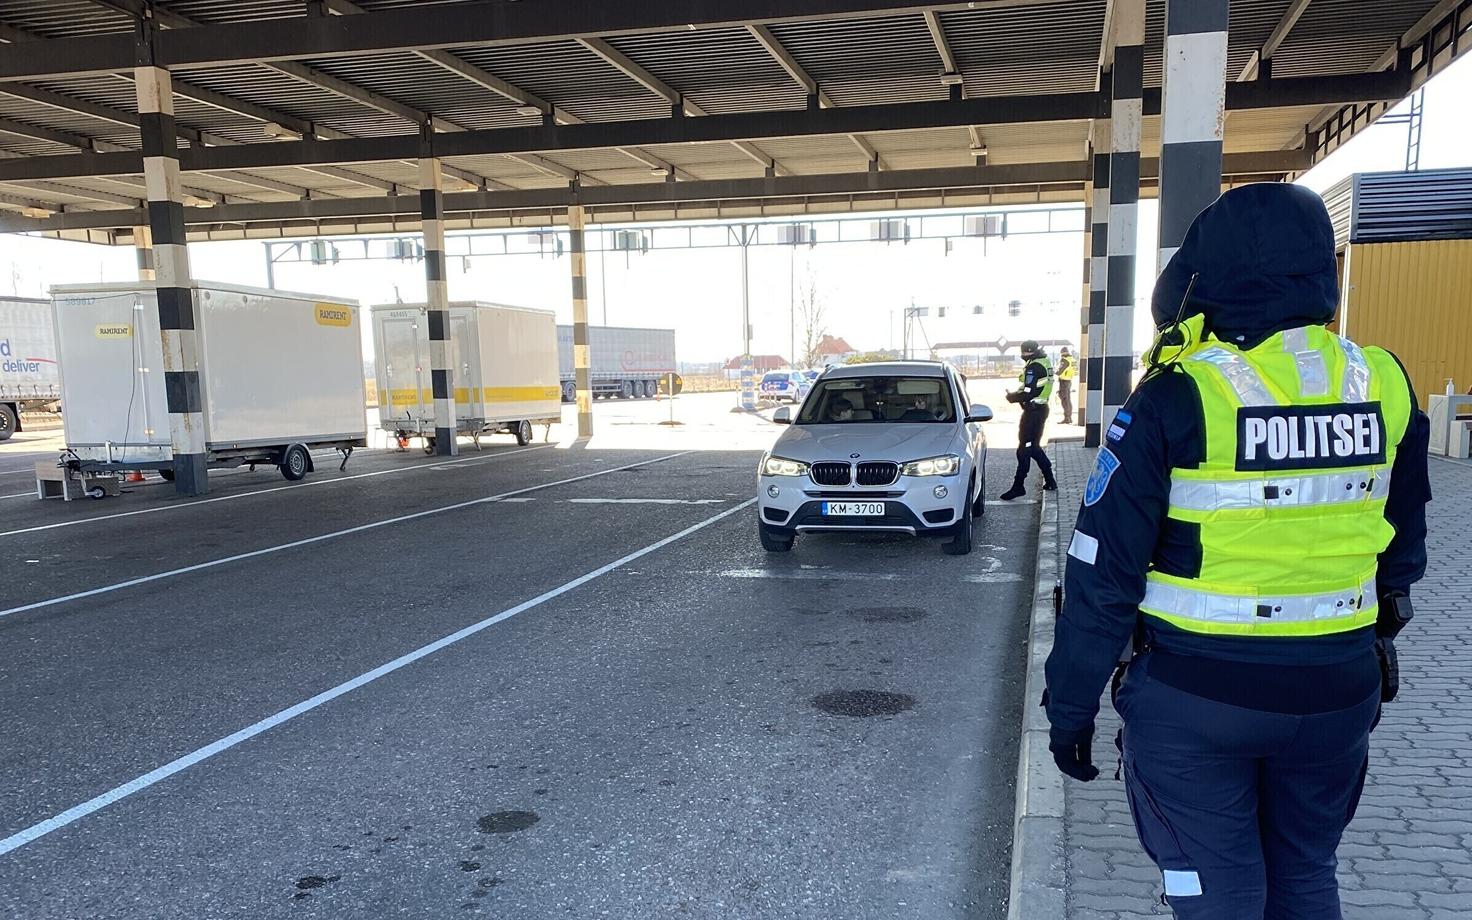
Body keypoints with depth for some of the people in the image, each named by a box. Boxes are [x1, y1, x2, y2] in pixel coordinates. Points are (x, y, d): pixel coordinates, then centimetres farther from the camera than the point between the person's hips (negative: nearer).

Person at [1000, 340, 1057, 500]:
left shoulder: (1034, 367, -19)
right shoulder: (1045, 362, 11)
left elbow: (1028, 394, -23)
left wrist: (1012, 396, -7)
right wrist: (1018, 392, 11)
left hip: (1033, 410, -10)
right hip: (1041, 407, 10)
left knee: (1024, 449, -5)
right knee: (1034, 447, 18)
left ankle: (1018, 487, -1)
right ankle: (1050, 481, 22)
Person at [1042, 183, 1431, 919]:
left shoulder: (1177, 400, -16)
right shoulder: (1385, 387, -1)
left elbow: (1104, 573, -14)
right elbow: (1401, 555, 13)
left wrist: (1070, 704, -4)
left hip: (1196, 694, -4)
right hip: (1337, 693, 5)